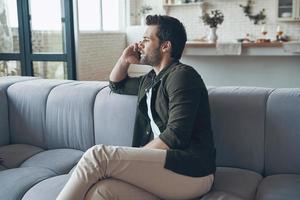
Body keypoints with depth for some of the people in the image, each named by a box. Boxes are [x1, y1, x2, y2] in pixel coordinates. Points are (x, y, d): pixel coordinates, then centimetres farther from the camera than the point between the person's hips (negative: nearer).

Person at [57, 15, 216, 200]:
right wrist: (125, 59, 22)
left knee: (98, 155, -23)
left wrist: (132, 158, -9)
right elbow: (116, 84, 41)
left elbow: (175, 136, -15)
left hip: (191, 170, -7)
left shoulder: (181, 74, -5)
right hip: (161, 164, 7)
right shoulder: (150, 80, 22)